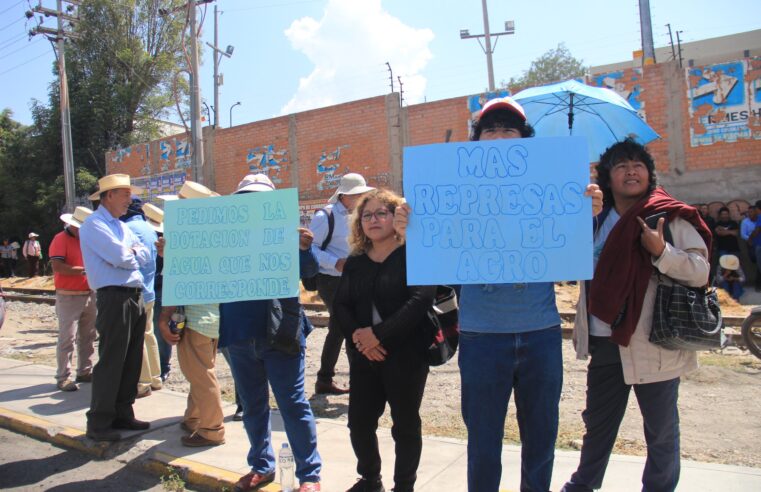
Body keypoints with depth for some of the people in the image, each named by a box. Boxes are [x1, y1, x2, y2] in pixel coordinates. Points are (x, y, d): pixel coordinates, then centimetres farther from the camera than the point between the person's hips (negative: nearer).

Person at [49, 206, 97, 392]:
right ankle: (63, 377, 2)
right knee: (67, 338, -6)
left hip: (89, 295, 7)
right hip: (69, 297, -7)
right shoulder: (61, 239, -9)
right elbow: (57, 267, -21)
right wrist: (84, 270, -20)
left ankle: (84, 372, 22)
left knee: (87, 336, 12)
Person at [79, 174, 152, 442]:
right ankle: (98, 423, 4)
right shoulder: (94, 225, -8)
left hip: (135, 297, 9)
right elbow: (121, 257, -19)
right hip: (114, 298, -9)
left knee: (132, 361, 12)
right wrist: (133, 254, 1)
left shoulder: (122, 226, 20)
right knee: (111, 362, -5)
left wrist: (129, 253, -7)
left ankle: (122, 414, 23)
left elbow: (145, 255, 11)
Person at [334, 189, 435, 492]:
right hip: (364, 355, 5)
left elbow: (420, 300, -20)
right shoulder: (355, 261, 9)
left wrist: (379, 334, -22)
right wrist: (358, 337, -15)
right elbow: (341, 305, 3)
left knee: (405, 424, 8)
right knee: (359, 421, 10)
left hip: (406, 354, -5)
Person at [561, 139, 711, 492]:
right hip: (605, 344, 5)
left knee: (661, 430, 10)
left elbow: (700, 271, -13)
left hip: (653, 345, -5)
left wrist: (661, 251, -26)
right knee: (597, 423, 20)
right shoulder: (598, 223, 11)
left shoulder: (671, 218, -5)